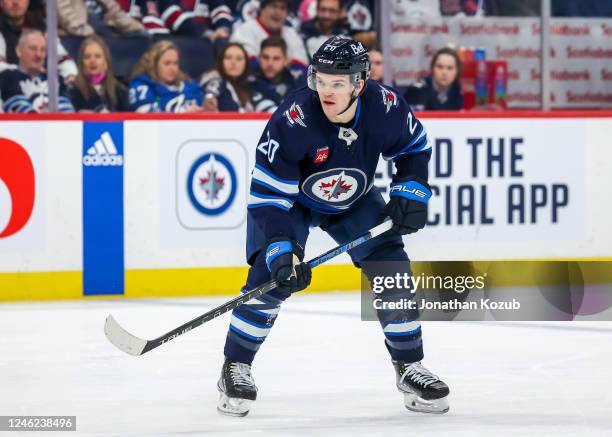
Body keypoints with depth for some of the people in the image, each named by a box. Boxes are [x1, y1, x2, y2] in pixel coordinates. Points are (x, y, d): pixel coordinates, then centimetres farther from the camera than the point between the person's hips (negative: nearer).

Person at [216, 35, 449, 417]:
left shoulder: (385, 107, -26)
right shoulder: (294, 119, -36)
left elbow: (414, 148, -2)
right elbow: (268, 194, -32)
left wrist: (410, 192, -14)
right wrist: (282, 250, -41)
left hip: (354, 201, 4)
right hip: (290, 199, -4)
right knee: (272, 276, -21)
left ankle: (409, 368, 10)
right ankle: (235, 369, -5)